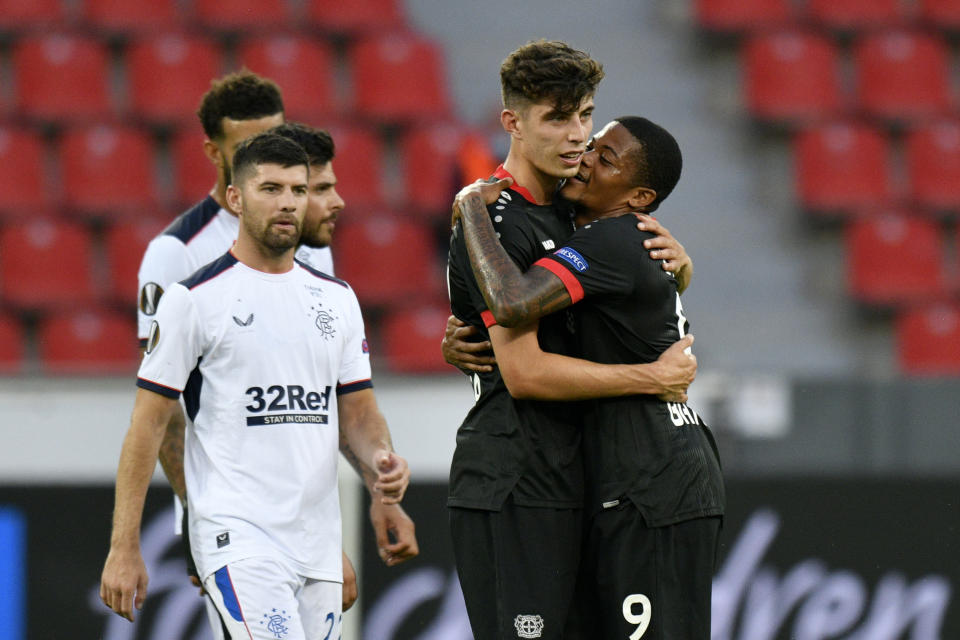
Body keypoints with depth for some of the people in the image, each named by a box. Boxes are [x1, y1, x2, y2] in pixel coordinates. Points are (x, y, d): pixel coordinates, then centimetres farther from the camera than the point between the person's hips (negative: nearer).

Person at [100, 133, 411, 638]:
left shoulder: (336, 297, 13)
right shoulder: (196, 298, -4)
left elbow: (357, 411, 17)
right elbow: (148, 424, -3)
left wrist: (381, 461, -8)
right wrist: (124, 548, -8)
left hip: (319, 540, 6)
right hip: (237, 536, -6)